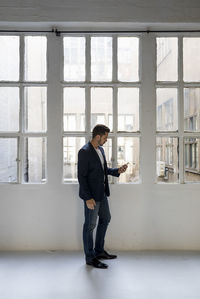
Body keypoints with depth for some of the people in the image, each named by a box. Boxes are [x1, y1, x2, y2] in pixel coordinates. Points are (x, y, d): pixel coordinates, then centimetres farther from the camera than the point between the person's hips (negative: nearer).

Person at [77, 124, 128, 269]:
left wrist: (117, 171, 2)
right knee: (90, 225, 4)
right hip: (91, 195, -9)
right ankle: (90, 257, 20)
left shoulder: (100, 149, 9)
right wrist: (88, 198, -23)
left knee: (105, 219, 19)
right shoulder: (84, 151, -18)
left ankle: (99, 251, 36)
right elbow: (81, 176, -20)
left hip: (102, 193, 10)